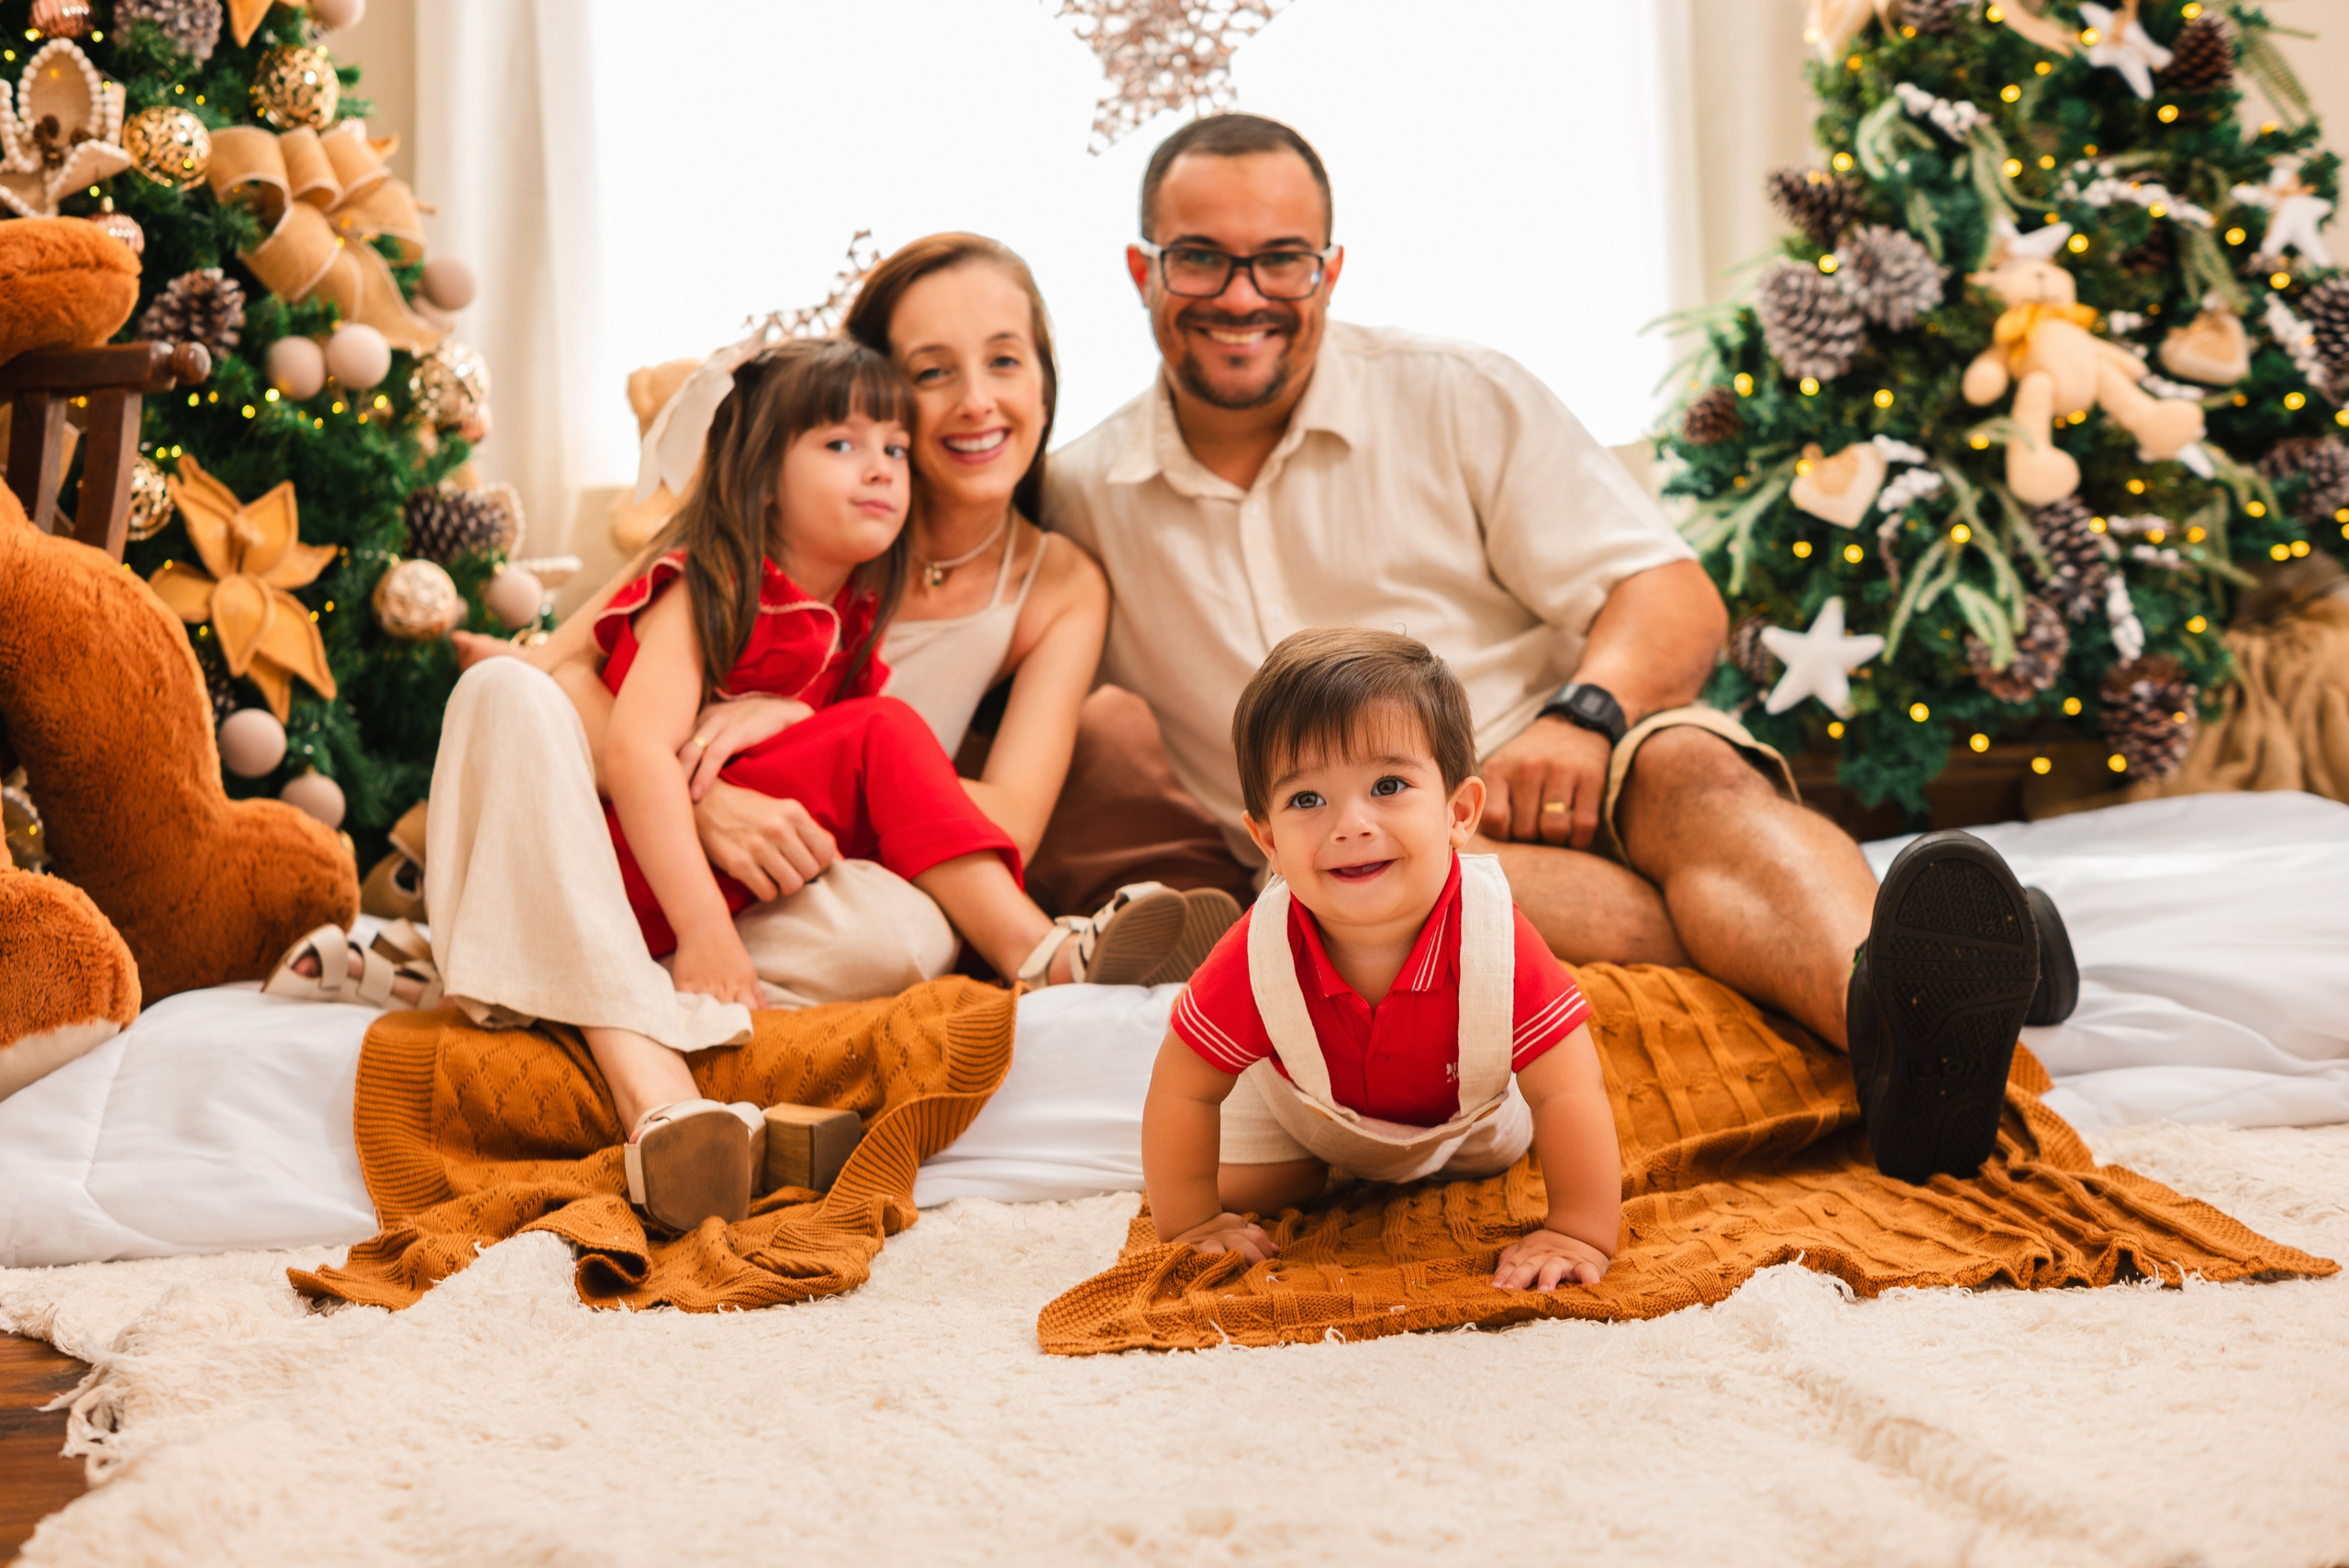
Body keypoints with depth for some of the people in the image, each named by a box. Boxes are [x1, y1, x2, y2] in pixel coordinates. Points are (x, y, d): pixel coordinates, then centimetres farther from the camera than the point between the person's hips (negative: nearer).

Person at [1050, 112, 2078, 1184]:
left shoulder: (1460, 401, 7)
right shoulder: (1079, 501, 11)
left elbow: (1677, 601, 0)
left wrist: (1584, 713, -22)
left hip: (1563, 798, 0)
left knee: (1689, 767, -33)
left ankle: (1884, 993, -62)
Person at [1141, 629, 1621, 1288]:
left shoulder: (1492, 937, -45)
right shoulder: (1259, 955, -42)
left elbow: (1569, 1094, -37)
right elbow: (1181, 1090, -28)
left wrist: (1579, 1235, -38)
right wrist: (1189, 1224, -23)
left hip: (1464, 1105, 1)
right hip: (1297, 1101, -1)